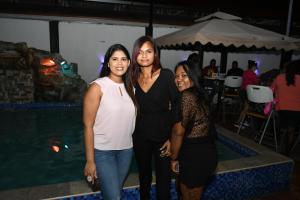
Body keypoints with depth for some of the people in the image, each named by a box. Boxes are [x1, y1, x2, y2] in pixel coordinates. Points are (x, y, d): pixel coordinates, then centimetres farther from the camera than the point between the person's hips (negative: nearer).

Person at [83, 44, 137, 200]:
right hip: (103, 151, -5)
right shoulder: (97, 87, -13)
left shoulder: (130, 87, 2)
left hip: (126, 150, 5)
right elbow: (88, 125, -13)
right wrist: (90, 161, -12)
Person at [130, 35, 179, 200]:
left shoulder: (166, 75, -11)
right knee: (143, 176, 22)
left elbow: (177, 107, -11)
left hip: (163, 136, -3)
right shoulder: (134, 78, 0)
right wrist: (130, 133, 0)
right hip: (140, 136, 4)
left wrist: (173, 138, -14)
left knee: (163, 179, 9)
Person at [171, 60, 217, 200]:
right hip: (205, 152, 8)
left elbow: (178, 132, -19)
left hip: (195, 156, -8)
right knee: (184, 189, 27)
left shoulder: (186, 97, -21)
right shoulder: (198, 94, 8)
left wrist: (173, 158, -6)